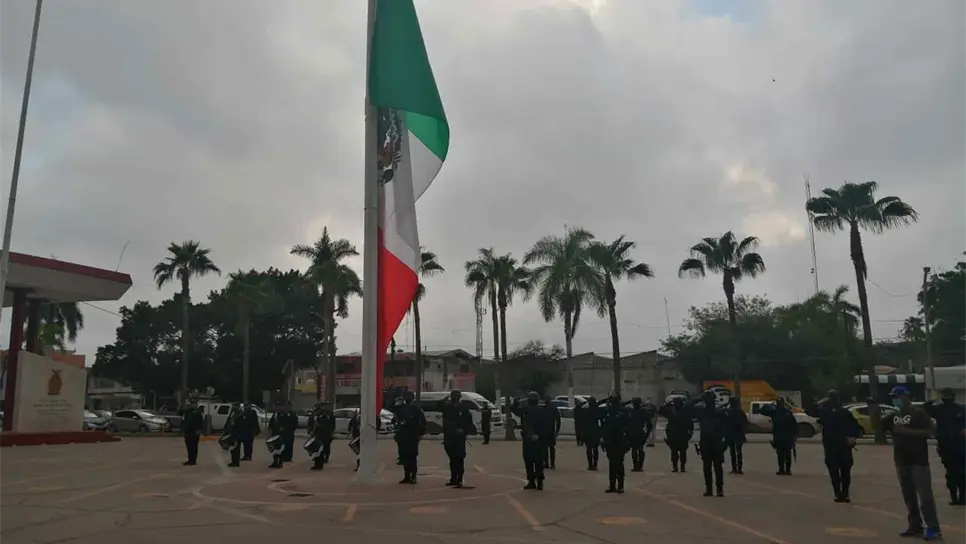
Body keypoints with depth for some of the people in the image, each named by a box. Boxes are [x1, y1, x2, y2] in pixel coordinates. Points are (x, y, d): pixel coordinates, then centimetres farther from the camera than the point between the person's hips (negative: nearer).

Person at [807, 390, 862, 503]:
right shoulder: (824, 411, 6)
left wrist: (853, 437, -12)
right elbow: (809, 411, -5)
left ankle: (845, 494, 11)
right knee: (834, 472, -1)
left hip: (844, 446, 0)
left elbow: (856, 427, 5)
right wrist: (819, 403, -13)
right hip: (830, 447, 0)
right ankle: (838, 494, 4)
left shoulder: (845, 413, 4)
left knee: (845, 472, 2)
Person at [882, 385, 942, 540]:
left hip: (918, 461, -7)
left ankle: (933, 528, -4)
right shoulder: (894, 416, 14)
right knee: (908, 495, 10)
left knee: (924, 494, -8)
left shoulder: (919, 413, -7)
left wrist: (905, 430, -22)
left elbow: (928, 432, -16)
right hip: (901, 461, 7)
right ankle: (915, 525, 18)